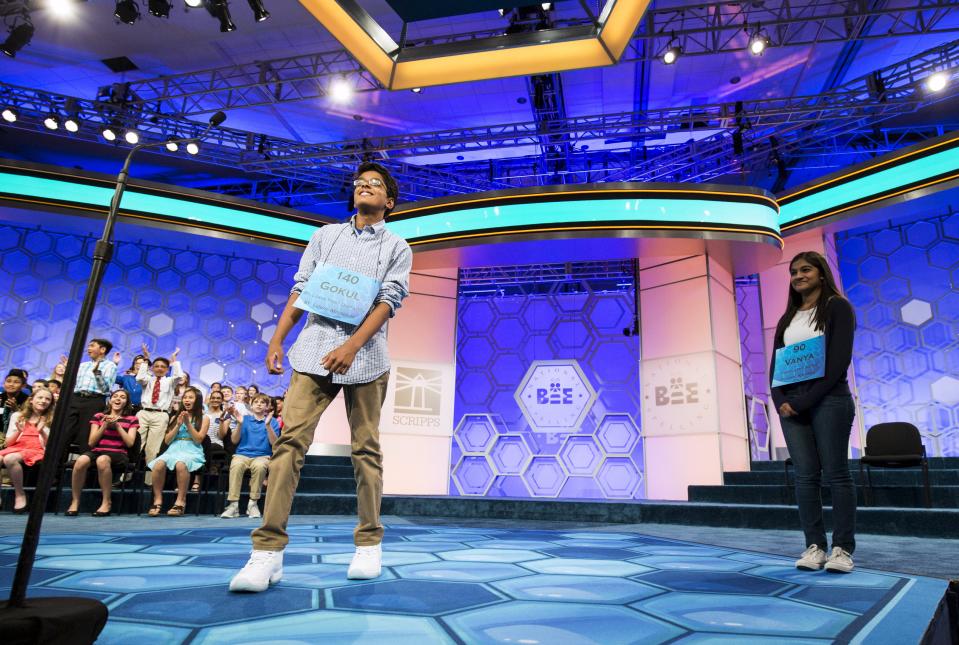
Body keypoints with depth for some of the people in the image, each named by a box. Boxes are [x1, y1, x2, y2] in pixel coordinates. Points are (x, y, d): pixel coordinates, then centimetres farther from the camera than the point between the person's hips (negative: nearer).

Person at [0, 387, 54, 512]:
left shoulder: (51, 420, 10)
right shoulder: (17, 416, 15)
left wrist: (42, 432, -13)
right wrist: (18, 431, -7)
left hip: (36, 451, -3)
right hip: (16, 448, 3)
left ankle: (20, 494, -20)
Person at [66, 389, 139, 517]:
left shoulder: (131, 419, 13)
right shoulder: (98, 416, 18)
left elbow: (130, 443, 1)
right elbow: (91, 443, 9)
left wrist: (117, 425, -2)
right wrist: (105, 425, -3)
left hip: (118, 455, -2)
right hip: (97, 451, 2)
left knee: (102, 460, -40)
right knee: (81, 461, -35)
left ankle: (107, 502, -26)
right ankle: (75, 501, -17)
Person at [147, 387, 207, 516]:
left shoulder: (204, 419, 11)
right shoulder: (175, 417, 20)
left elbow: (198, 439, -1)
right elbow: (167, 440, 13)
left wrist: (188, 423, -5)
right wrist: (178, 425, 0)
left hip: (192, 451, -3)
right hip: (174, 449, 3)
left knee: (181, 464, -39)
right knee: (158, 464, -32)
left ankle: (181, 501, -28)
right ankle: (157, 500, -20)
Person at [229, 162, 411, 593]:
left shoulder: (397, 248, 9)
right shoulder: (325, 235, 18)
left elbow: (388, 301, -4)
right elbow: (301, 290, 14)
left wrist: (351, 346, -18)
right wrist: (277, 339, 2)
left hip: (364, 355, -2)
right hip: (313, 350, 2)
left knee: (366, 449, 2)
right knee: (290, 441, -9)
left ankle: (368, 545, 13)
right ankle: (268, 551, -7)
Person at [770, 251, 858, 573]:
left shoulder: (837, 307, 3)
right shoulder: (787, 319, 19)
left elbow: (839, 360, -9)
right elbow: (775, 364, 13)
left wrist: (805, 400, -14)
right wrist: (780, 400, -5)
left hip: (828, 400, -4)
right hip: (791, 404, 5)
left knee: (836, 474, -3)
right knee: (805, 475, 1)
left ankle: (842, 548, 2)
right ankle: (814, 545, 4)